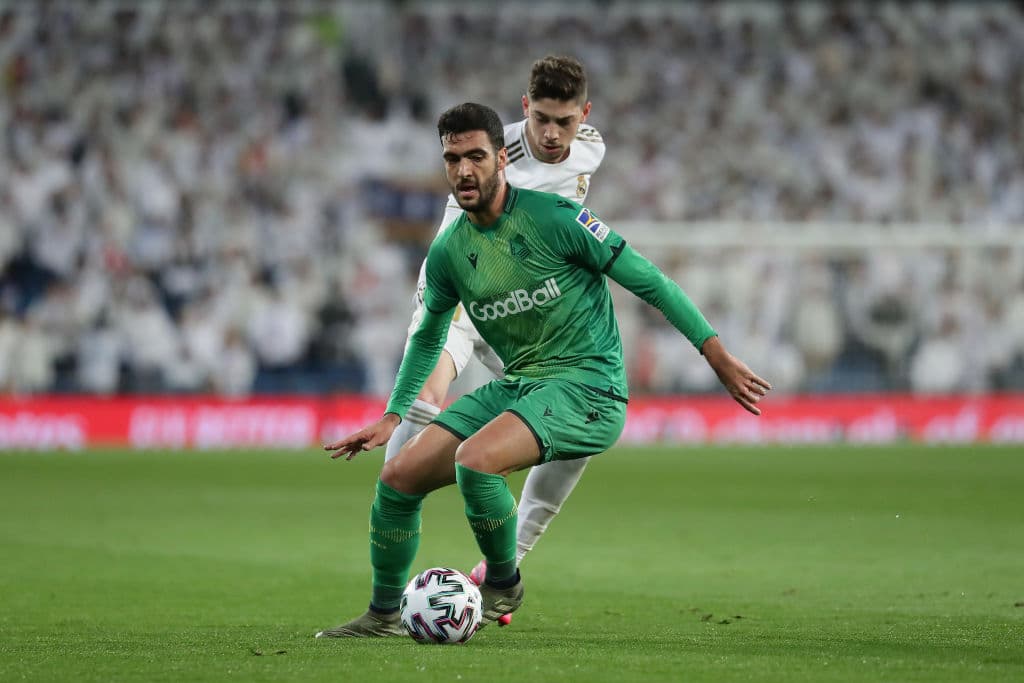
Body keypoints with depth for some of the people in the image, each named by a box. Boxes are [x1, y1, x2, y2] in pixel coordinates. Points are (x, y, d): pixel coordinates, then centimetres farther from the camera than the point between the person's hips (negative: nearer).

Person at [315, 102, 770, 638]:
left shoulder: (552, 218, -13)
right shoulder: (448, 253, 5)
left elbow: (648, 281, -8)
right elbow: (429, 335, 25)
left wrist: (719, 358, -10)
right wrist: (392, 416, 20)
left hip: (587, 387, -7)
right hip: (515, 387, 7)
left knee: (474, 461, -31)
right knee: (398, 478, -3)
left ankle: (503, 584, -4)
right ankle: (383, 616, 17)